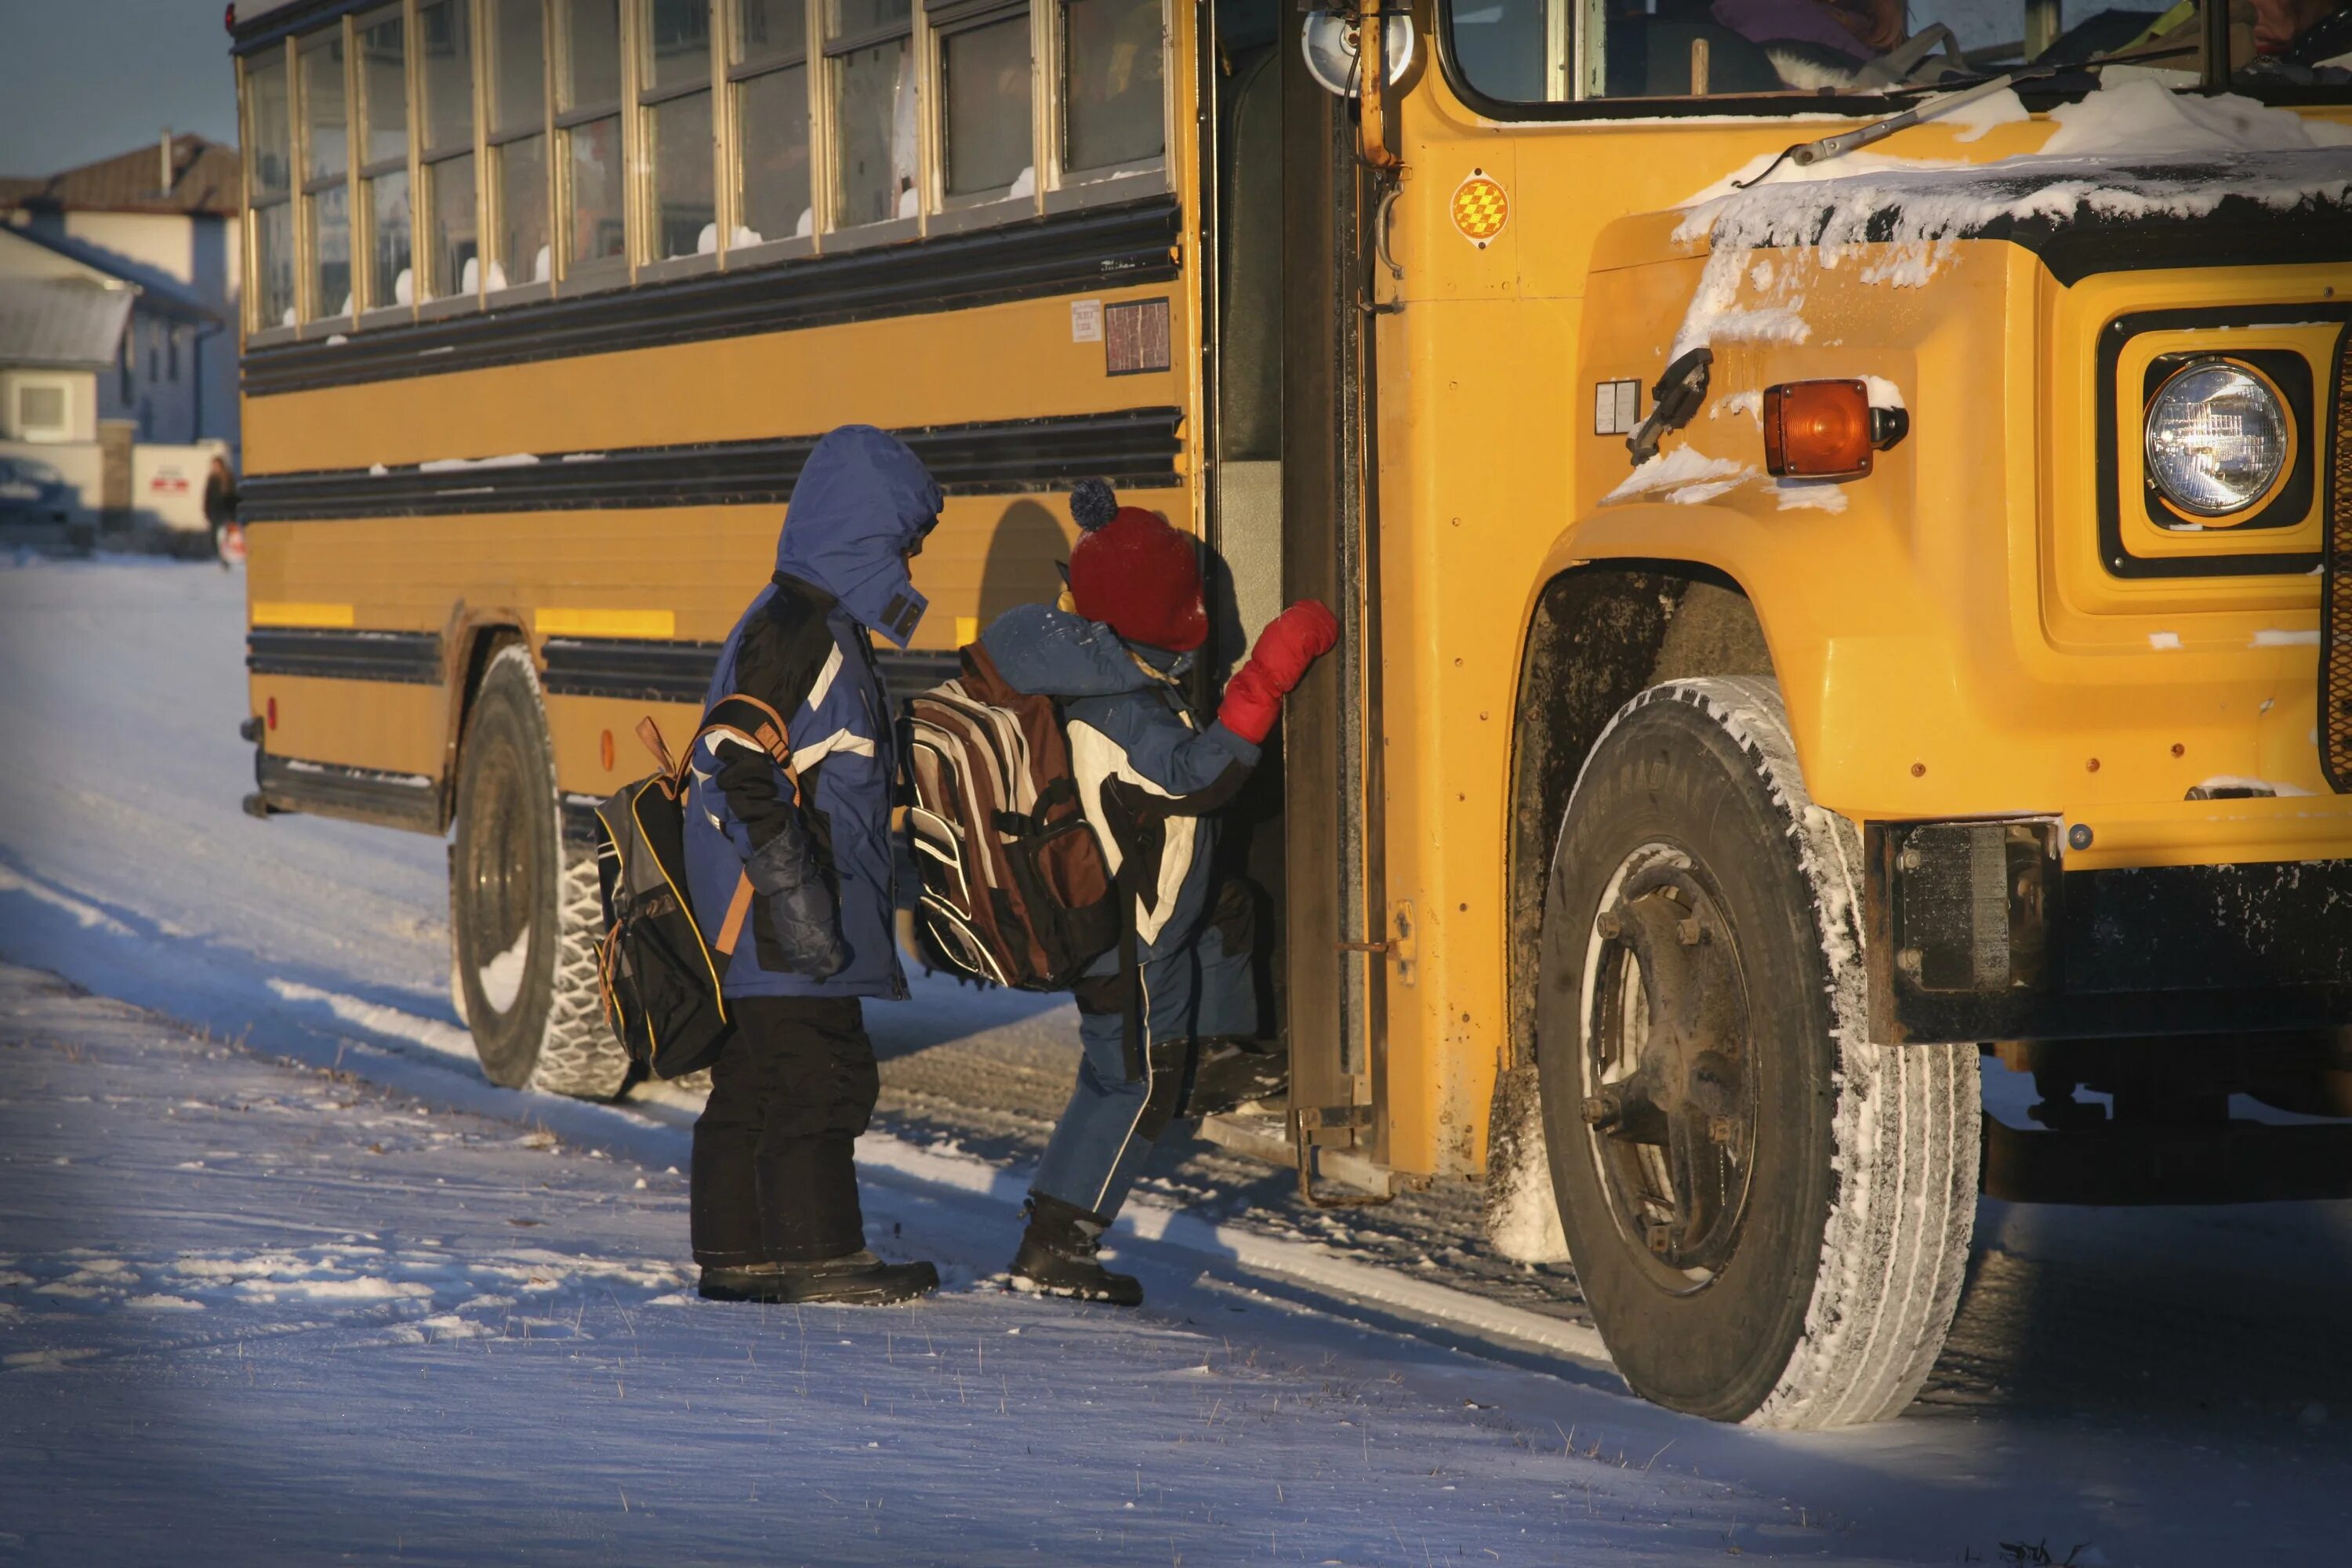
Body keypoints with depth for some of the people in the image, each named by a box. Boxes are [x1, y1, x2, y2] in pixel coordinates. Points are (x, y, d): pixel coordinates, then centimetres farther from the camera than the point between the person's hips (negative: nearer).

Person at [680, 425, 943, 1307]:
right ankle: (818, 1255, -5)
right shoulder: (792, 630, -15)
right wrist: (794, 891, -26)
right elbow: (742, 769, -23)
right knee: (820, 1077, -8)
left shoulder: (823, 626, 18)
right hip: (779, 918, -11)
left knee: (753, 1082, 12)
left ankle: (735, 1252, 17)